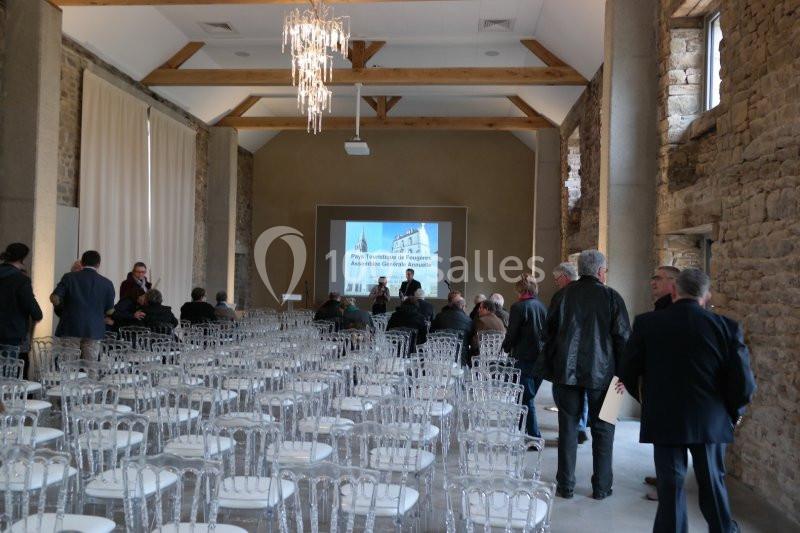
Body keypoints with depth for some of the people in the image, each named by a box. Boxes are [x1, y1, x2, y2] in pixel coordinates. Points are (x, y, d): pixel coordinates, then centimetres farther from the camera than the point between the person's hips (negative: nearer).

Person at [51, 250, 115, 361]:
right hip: (94, 331, 0)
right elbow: (109, 311, 4)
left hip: (70, 330, 0)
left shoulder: (69, 277, 0)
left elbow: (55, 299, -6)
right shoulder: (107, 283, 0)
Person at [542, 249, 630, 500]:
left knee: (568, 427, 7)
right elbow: (622, 337, -4)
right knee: (602, 429, 9)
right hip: (601, 373, -2)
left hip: (566, 372, 2)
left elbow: (549, 333, 8)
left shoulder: (562, 295, 4)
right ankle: (601, 487, 14)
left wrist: (550, 370, 14)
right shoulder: (611, 296, -3)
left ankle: (565, 486, 11)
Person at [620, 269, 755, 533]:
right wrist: (733, 411, 9)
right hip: (712, 421, 1)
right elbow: (744, 383, -10)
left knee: (670, 485, 9)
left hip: (663, 420, -1)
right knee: (713, 483, 18)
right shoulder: (727, 327, -8)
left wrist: (645, 399, 16)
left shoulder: (646, 323, -9)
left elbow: (628, 373, -3)